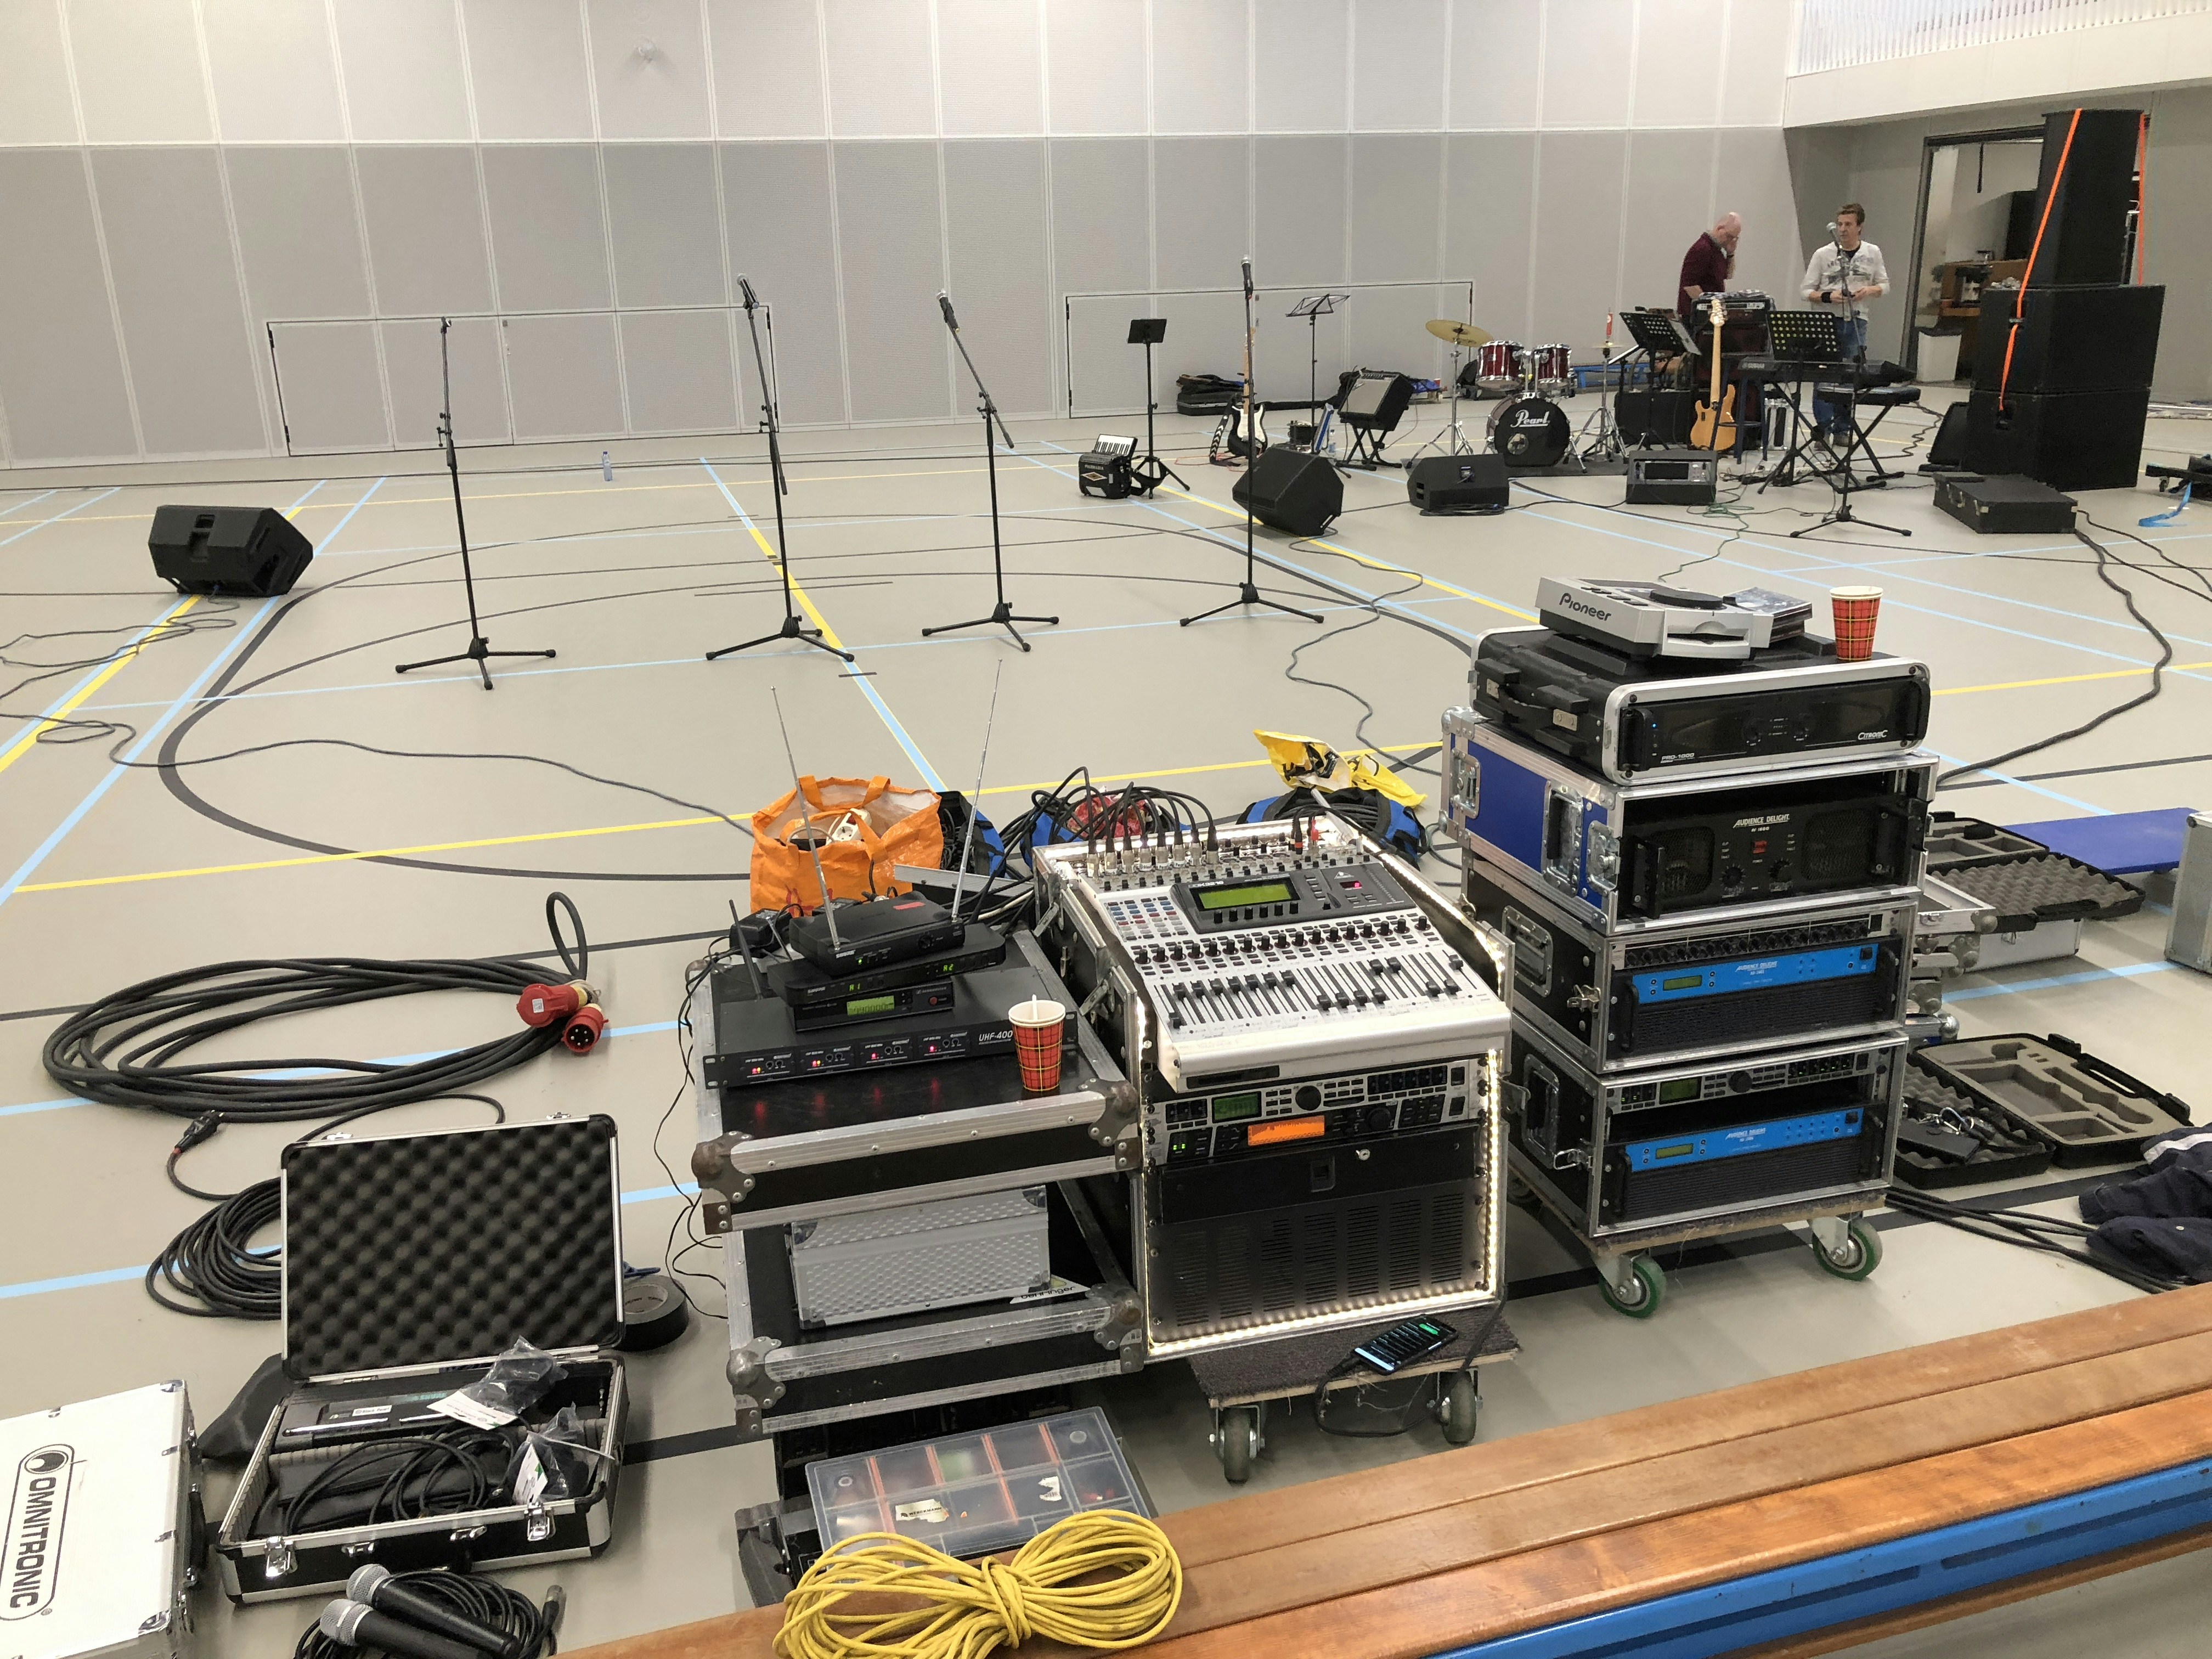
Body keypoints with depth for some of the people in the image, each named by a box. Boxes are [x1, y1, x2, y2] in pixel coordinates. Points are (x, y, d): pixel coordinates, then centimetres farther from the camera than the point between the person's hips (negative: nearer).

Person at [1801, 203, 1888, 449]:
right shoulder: (1823, 255, 2)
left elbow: (1884, 285, 15)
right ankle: (1823, 429, -4)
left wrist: (1869, 291, -7)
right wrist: (1828, 297, -16)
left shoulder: (1872, 253, 9)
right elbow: (1807, 290, 2)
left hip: (1857, 322, 2)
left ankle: (1842, 429, 12)